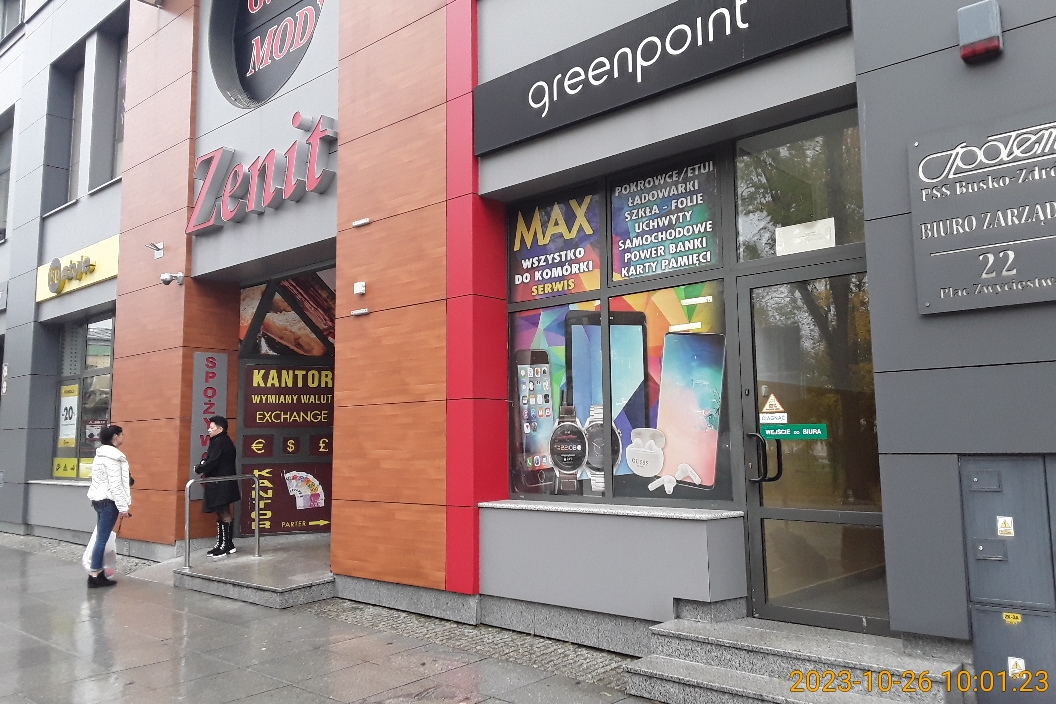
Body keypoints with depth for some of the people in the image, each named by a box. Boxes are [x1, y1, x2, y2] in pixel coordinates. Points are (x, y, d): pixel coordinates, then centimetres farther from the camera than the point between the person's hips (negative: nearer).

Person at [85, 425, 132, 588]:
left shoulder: (102, 455, 15)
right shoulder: (112, 457, -15)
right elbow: (115, 485, -19)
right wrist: (123, 507, -18)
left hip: (99, 499, 10)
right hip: (108, 501, -10)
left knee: (101, 538, 11)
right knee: (102, 538, -6)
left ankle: (98, 573, 15)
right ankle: (94, 575, -4)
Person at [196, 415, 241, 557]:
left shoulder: (220, 442, -16)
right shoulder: (222, 441, 16)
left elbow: (212, 462, -21)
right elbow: (212, 460, 16)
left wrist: (199, 469, -7)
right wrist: (203, 464, -2)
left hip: (221, 485, -10)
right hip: (221, 484, 10)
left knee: (224, 514, -5)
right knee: (222, 514, 13)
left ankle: (227, 545, -1)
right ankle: (221, 544, 19)